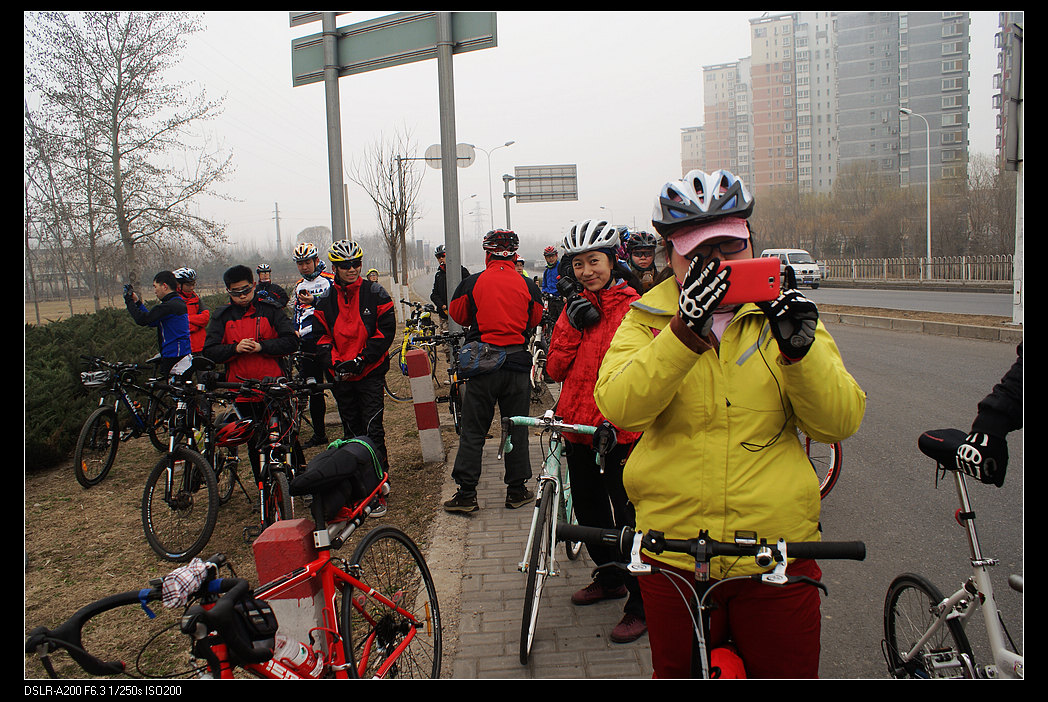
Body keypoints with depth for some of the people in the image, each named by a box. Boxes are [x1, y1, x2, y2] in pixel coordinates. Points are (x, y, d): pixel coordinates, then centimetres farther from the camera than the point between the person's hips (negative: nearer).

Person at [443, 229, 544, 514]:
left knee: (473, 430, 6)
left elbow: (457, 314, 9)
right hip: (518, 362, 1)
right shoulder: (527, 285, -1)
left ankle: (466, 494, 7)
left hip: (482, 363, -1)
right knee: (516, 428, 12)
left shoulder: (472, 283, -5)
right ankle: (517, 490, 18)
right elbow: (535, 319, 12)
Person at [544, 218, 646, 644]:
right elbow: (555, 370, 3)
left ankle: (641, 605, 15)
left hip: (618, 434, -7)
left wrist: (616, 423, -22)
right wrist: (572, 326, -10)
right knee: (588, 511, 19)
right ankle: (609, 578, 41)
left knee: (625, 517, -1)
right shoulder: (576, 306, 10)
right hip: (577, 429, 7)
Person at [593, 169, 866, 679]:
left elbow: (840, 422, -6)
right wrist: (686, 330, -31)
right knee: (677, 672, 19)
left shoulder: (781, 311, 3)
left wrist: (799, 347, -23)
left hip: (778, 548, 1)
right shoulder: (648, 319, -1)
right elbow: (618, 405, -20)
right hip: (674, 554, 0)